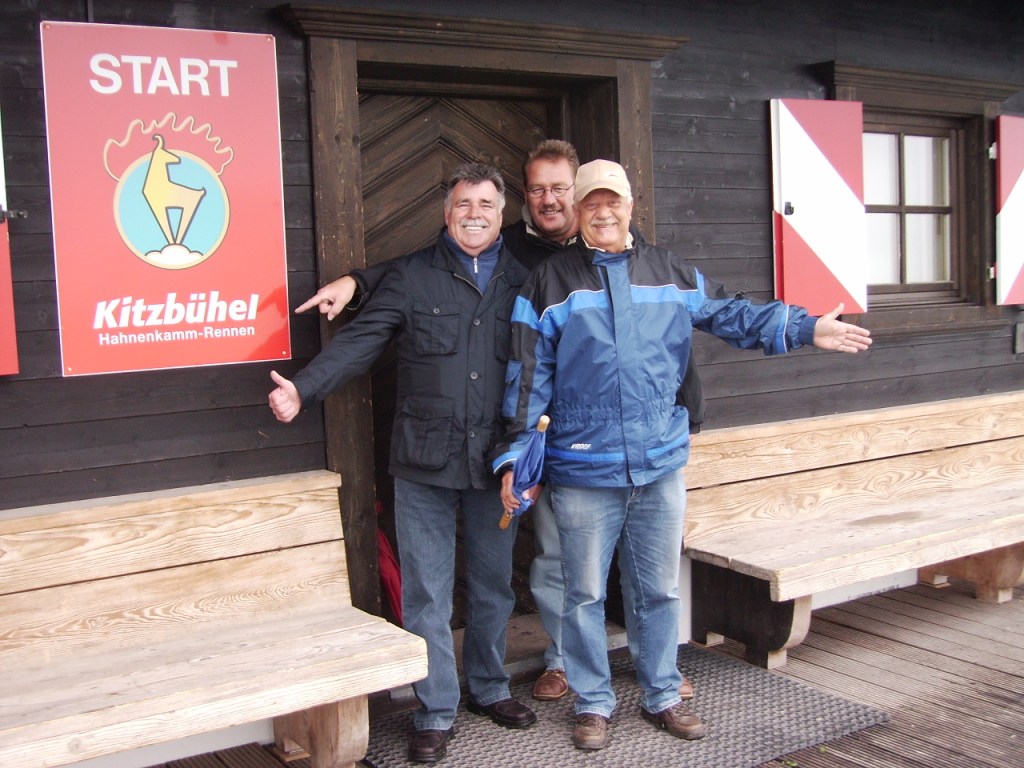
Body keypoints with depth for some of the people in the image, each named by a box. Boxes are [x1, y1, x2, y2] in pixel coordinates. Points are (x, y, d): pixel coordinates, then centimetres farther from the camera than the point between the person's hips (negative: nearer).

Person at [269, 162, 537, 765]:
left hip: (495, 463, 2)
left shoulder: (522, 279, 7)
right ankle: (437, 712, 18)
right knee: (427, 594, 4)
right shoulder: (412, 276, 1)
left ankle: (491, 689, 34)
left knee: (495, 585, 15)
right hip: (425, 465, -2)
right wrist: (303, 389, -18)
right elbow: (360, 341, -6)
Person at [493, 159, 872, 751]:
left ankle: (662, 697, 30)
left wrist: (804, 328, 6)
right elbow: (529, 379, -1)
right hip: (582, 473, -2)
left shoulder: (670, 272, 9)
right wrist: (514, 455, -4)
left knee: (662, 590, 13)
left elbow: (728, 315, 15)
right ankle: (594, 703, 25)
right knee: (586, 595, 8)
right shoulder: (551, 282, 1)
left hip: (662, 465, 3)